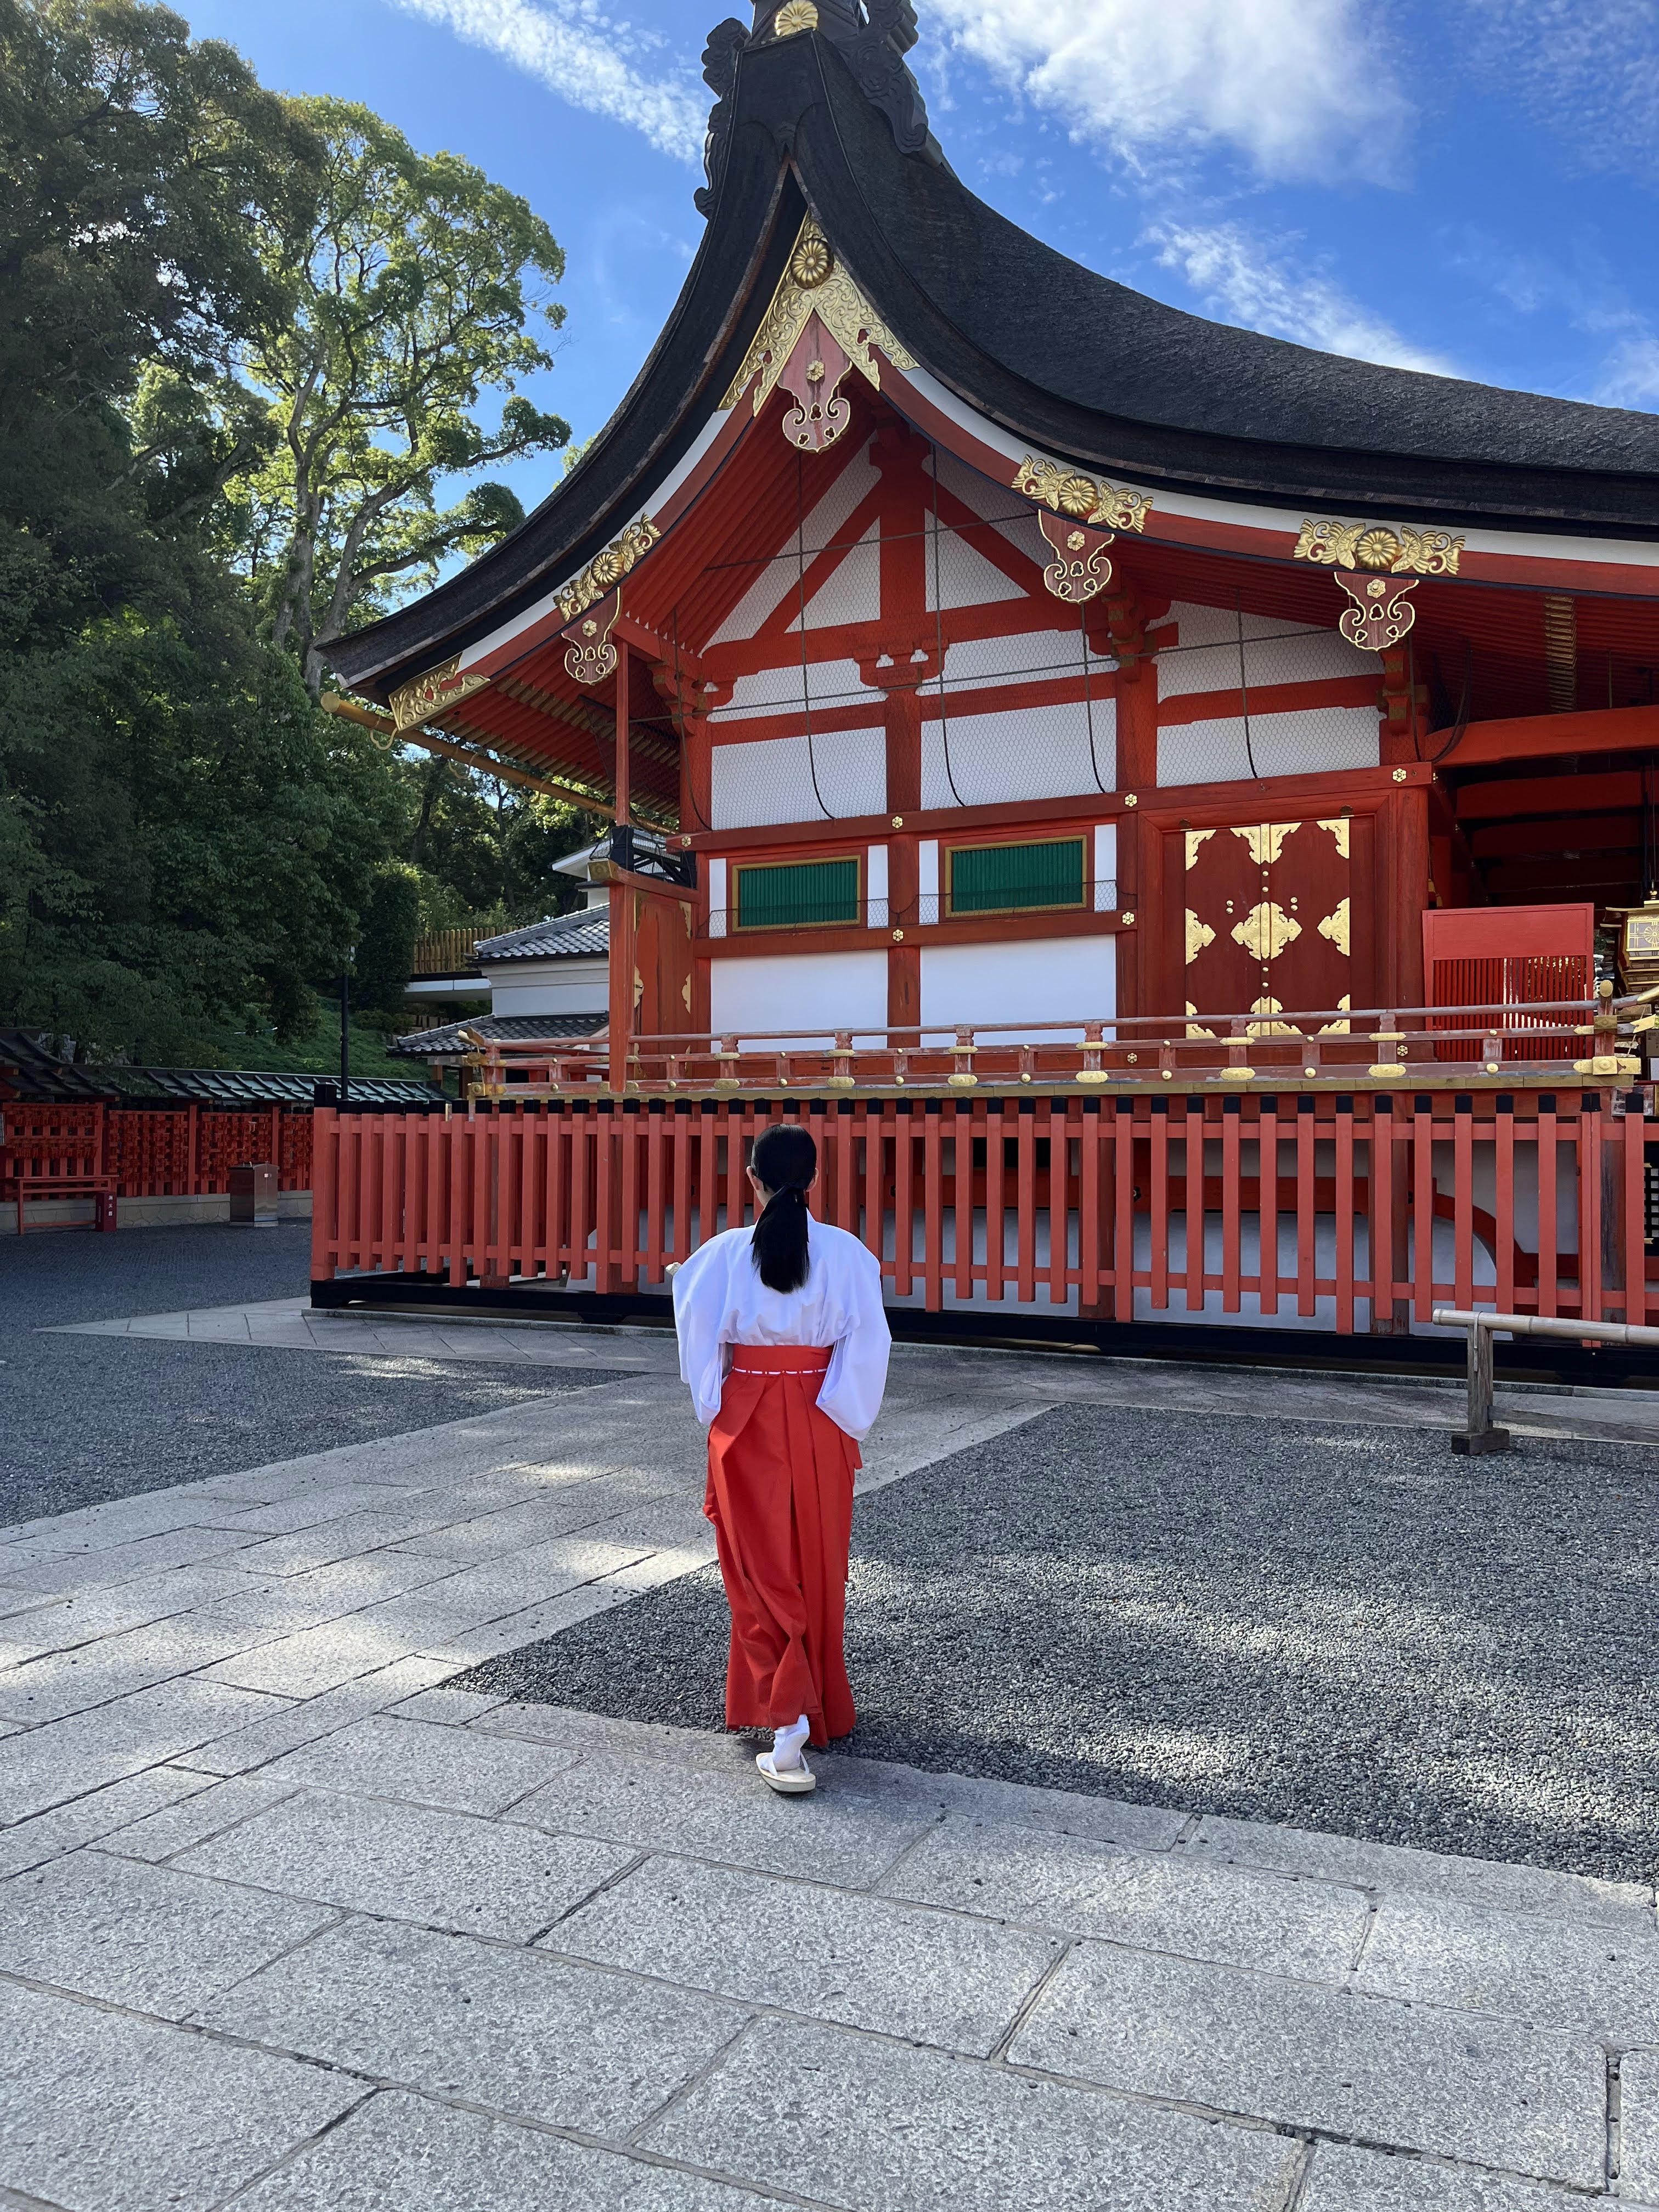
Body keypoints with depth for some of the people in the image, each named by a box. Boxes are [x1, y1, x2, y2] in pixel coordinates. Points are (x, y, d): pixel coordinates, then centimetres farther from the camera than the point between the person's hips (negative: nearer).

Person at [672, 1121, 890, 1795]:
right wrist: (845, 1422, 3)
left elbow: (699, 1343, -4)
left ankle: (788, 1720, -10)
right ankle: (819, 1704, 33)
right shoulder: (847, 1254, -8)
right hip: (820, 1426, 1)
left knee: (763, 1568, 4)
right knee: (817, 1567, 17)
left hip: (747, 1423, -1)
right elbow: (866, 1348, -8)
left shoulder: (725, 1254, -9)